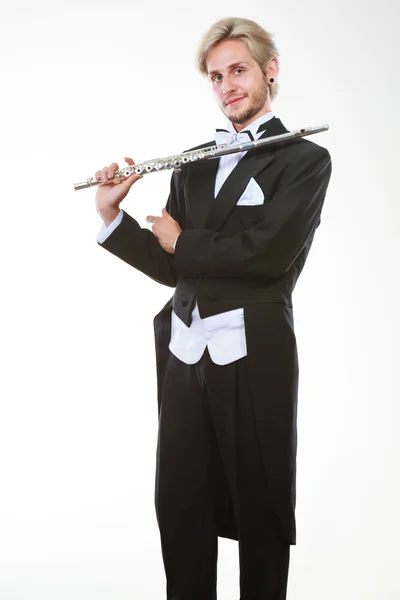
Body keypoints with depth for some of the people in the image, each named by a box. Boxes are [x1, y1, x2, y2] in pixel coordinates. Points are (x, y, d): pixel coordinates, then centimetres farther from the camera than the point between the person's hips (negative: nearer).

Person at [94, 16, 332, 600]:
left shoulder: (304, 159, -2)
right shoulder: (194, 164, 15)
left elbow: (267, 255, -17)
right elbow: (170, 268, 11)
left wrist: (182, 241, -4)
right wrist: (112, 216, -2)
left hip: (254, 355, -5)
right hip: (184, 354, 5)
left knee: (260, 507, 8)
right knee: (180, 505, 11)